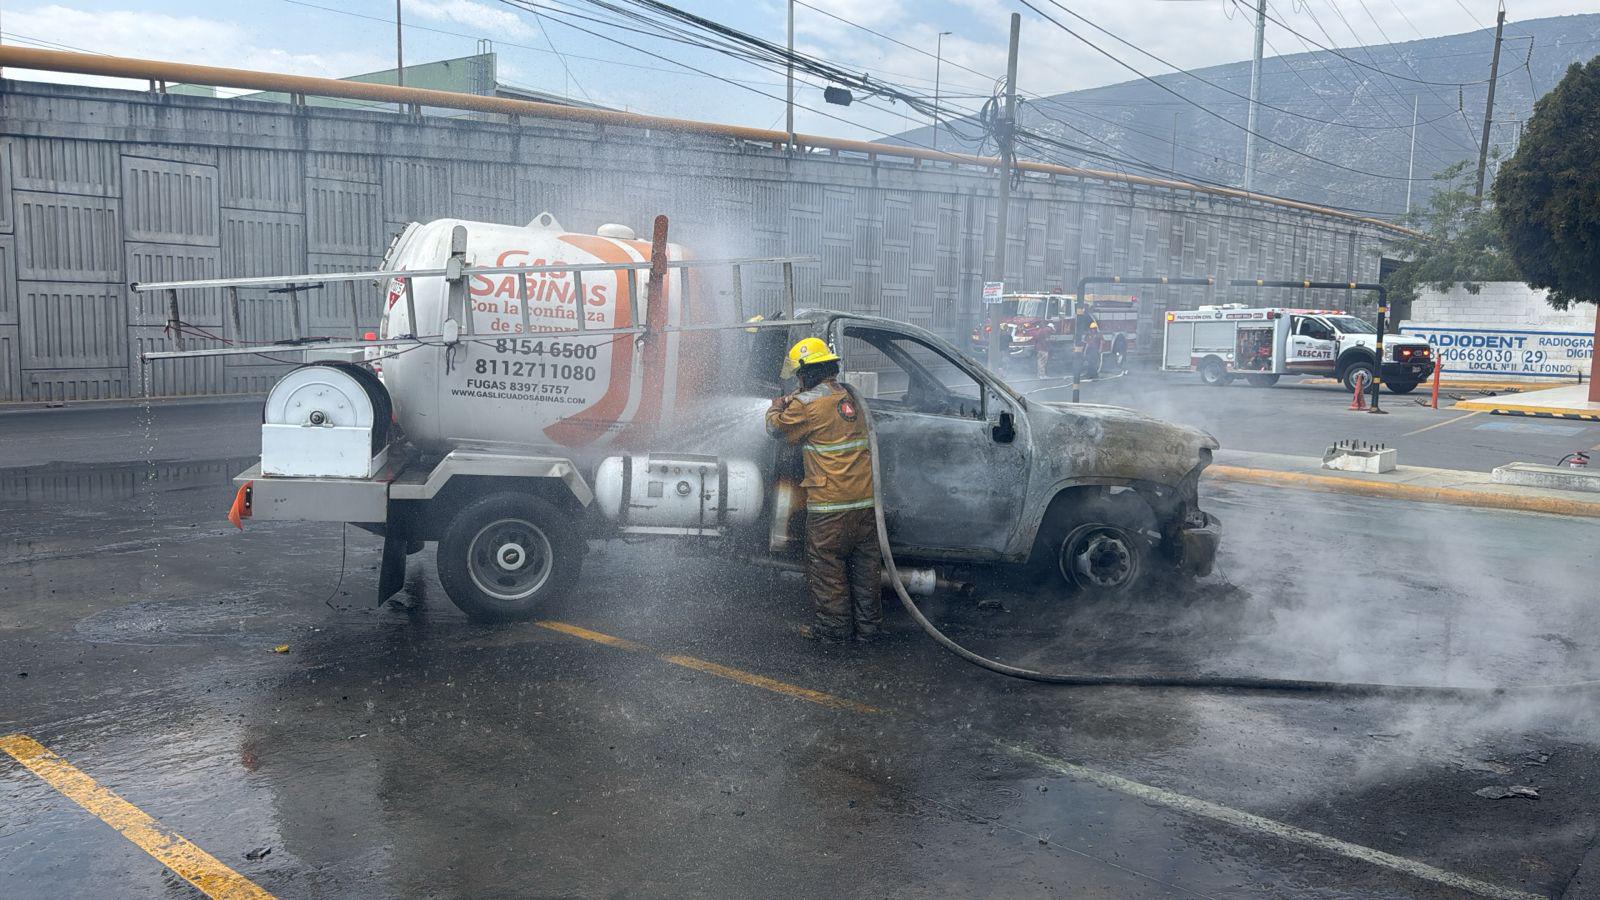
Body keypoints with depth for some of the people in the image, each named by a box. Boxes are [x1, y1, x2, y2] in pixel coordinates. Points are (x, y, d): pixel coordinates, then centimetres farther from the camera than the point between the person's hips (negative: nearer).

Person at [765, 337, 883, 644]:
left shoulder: (807, 404, -10)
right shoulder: (849, 397, 11)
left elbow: (777, 428, 4)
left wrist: (777, 408, 24)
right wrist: (792, 402, 26)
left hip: (831, 504, -7)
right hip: (866, 500, 7)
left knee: (826, 564, 6)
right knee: (864, 564, 13)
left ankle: (834, 625, 12)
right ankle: (868, 625, 21)